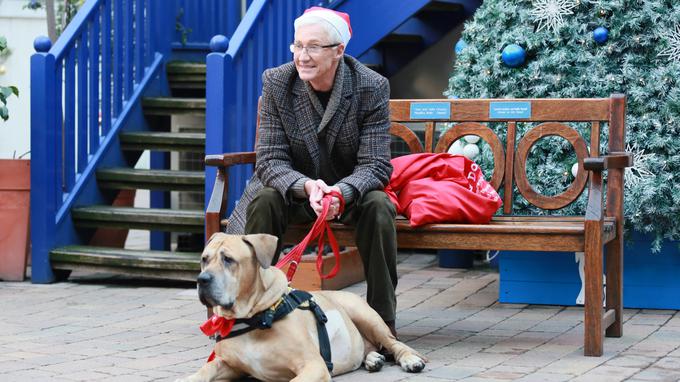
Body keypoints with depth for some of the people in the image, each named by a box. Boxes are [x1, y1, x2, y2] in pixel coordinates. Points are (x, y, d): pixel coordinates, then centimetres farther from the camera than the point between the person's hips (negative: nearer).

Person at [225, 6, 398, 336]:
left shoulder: (372, 88, -16)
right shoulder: (276, 83, -13)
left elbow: (375, 165, -19)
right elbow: (271, 159, -16)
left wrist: (341, 192, -42)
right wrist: (307, 186, -38)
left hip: (351, 190, 0)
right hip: (293, 188, 1)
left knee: (378, 206, -31)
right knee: (264, 201, -31)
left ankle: (383, 324, -21)